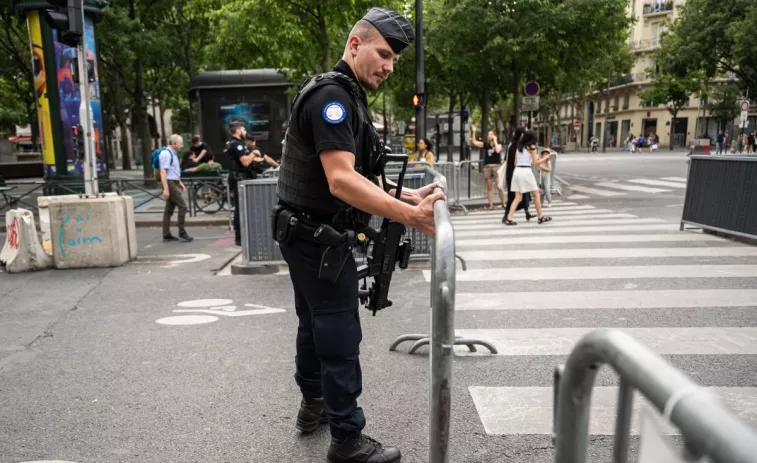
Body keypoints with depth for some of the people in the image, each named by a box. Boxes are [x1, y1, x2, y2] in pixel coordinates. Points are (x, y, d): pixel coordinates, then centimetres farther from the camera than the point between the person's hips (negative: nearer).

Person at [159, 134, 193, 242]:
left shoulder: (173, 153, 14)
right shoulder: (166, 153, -15)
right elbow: (163, 172, -21)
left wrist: (180, 182, 20)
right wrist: (165, 189, -25)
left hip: (174, 183, 10)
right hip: (170, 184, -10)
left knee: (169, 209, 10)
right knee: (183, 206, -10)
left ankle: (166, 235, 14)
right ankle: (182, 233, -4)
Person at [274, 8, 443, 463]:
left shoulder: (347, 98, 15)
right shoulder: (332, 95, -19)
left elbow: (358, 177, 14)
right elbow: (341, 181, -30)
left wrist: (403, 196, 1)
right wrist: (409, 215, -35)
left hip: (308, 237, 11)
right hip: (319, 239, -11)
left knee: (315, 324, 22)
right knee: (340, 338, -1)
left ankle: (314, 404, 40)